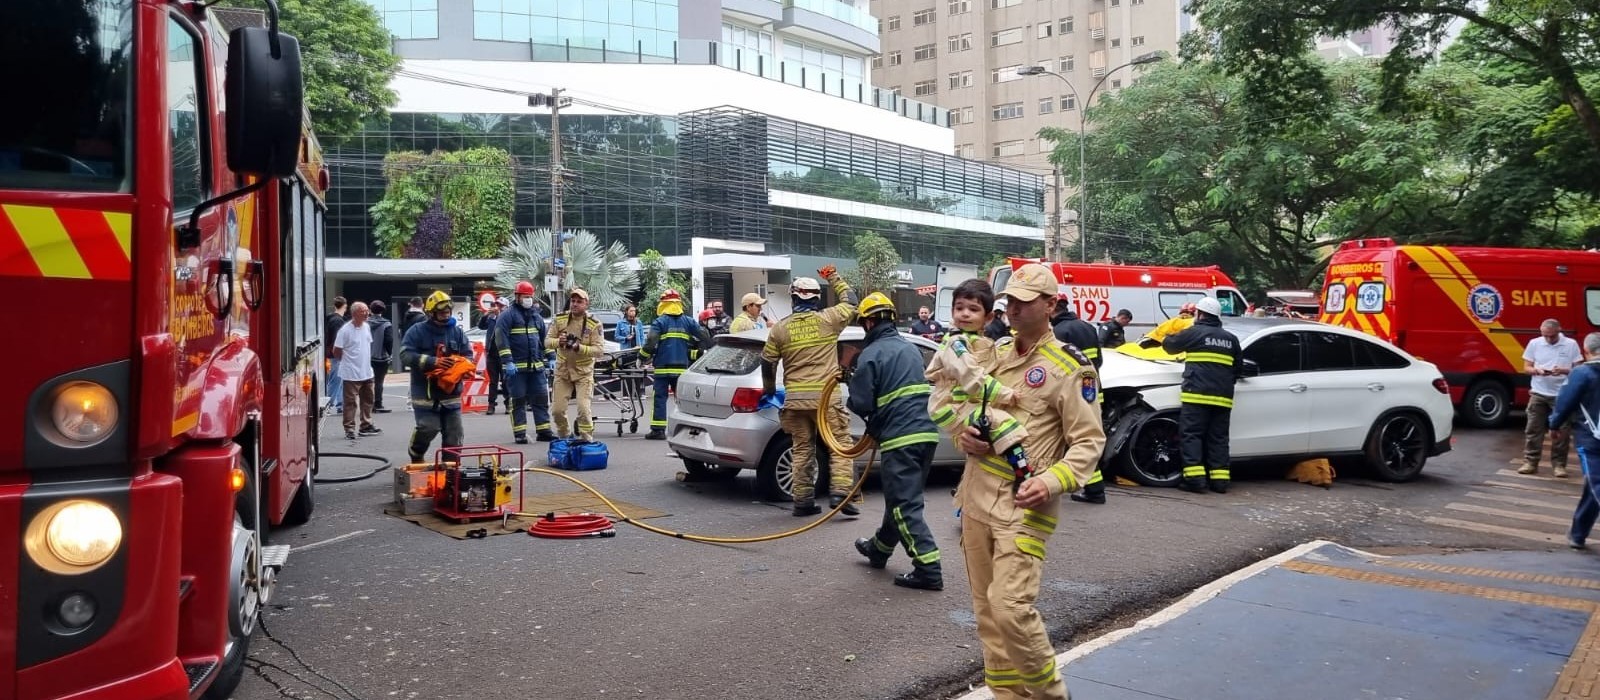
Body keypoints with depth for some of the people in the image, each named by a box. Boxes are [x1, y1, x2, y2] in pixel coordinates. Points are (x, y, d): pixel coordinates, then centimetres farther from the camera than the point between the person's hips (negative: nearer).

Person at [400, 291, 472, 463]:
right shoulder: (417, 331, -4)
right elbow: (405, 355, -13)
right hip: (425, 392, -4)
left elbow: (468, 355, 11)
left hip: (451, 391, 4)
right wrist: (433, 361, -23)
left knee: (454, 433, 5)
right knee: (428, 428, -10)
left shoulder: (457, 331, 8)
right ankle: (416, 456, 20)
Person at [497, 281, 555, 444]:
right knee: (518, 400, 0)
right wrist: (507, 362, -19)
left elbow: (544, 339, 23)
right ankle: (519, 433, 5)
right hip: (516, 366, -6)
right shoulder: (508, 315, -6)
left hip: (536, 365, 6)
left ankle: (543, 430, 10)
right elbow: (501, 339, -13)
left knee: (541, 398, 5)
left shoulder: (536, 315, 15)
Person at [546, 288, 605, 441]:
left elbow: (599, 349, -15)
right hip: (562, 371, 3)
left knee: (583, 409, -12)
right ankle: (564, 437, 27)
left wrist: (579, 347, -29)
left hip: (583, 372, -3)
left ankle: (587, 440, 2)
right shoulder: (559, 319, 0)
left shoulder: (594, 324, -9)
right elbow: (547, 341, 1)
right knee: (557, 410, 5)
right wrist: (558, 341, -21)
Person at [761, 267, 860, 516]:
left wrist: (769, 389, 28)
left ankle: (803, 500, 11)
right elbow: (851, 303, 16)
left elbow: (767, 362, 11)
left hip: (794, 399, 3)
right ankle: (839, 492, -8)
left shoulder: (780, 328, 5)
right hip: (825, 397, -3)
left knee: (802, 450, 11)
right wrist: (834, 278, 27)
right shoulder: (828, 319, -1)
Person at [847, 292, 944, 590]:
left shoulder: (870, 355, -9)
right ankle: (879, 548, 39)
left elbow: (861, 405, -11)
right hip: (926, 432, 8)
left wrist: (851, 400, 11)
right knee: (900, 498, 21)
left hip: (899, 438, -8)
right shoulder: (912, 349, 15)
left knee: (905, 505, -4)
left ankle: (929, 570, -9)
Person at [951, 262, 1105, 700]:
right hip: (977, 498, 7)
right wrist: (965, 435, -2)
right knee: (986, 611, 11)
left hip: (1024, 507, -7)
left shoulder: (1069, 368, -8)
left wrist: (1051, 482, -24)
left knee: (1011, 609, -14)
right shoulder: (994, 354, 12)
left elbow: (1089, 442, -9)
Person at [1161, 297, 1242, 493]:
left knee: (1191, 435, -5)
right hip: (1223, 397, 5)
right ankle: (1220, 479, 5)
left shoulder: (1194, 332, 0)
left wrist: (1169, 337, 33)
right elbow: (1239, 366, 20)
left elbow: (1168, 345, 10)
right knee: (1218, 438, 9)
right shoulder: (1230, 339, 17)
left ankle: (1195, 478, -14)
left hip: (1197, 395, -5)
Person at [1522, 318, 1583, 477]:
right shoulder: (1534, 343, 2)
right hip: (1538, 394, 1)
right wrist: (1537, 370, -16)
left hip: (1562, 395, -1)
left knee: (1561, 432, 2)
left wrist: (1563, 370, -21)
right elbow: (1526, 367, 6)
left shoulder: (1571, 344, -2)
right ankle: (1530, 462, 9)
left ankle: (1558, 464, 11)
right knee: (1533, 429, 3)